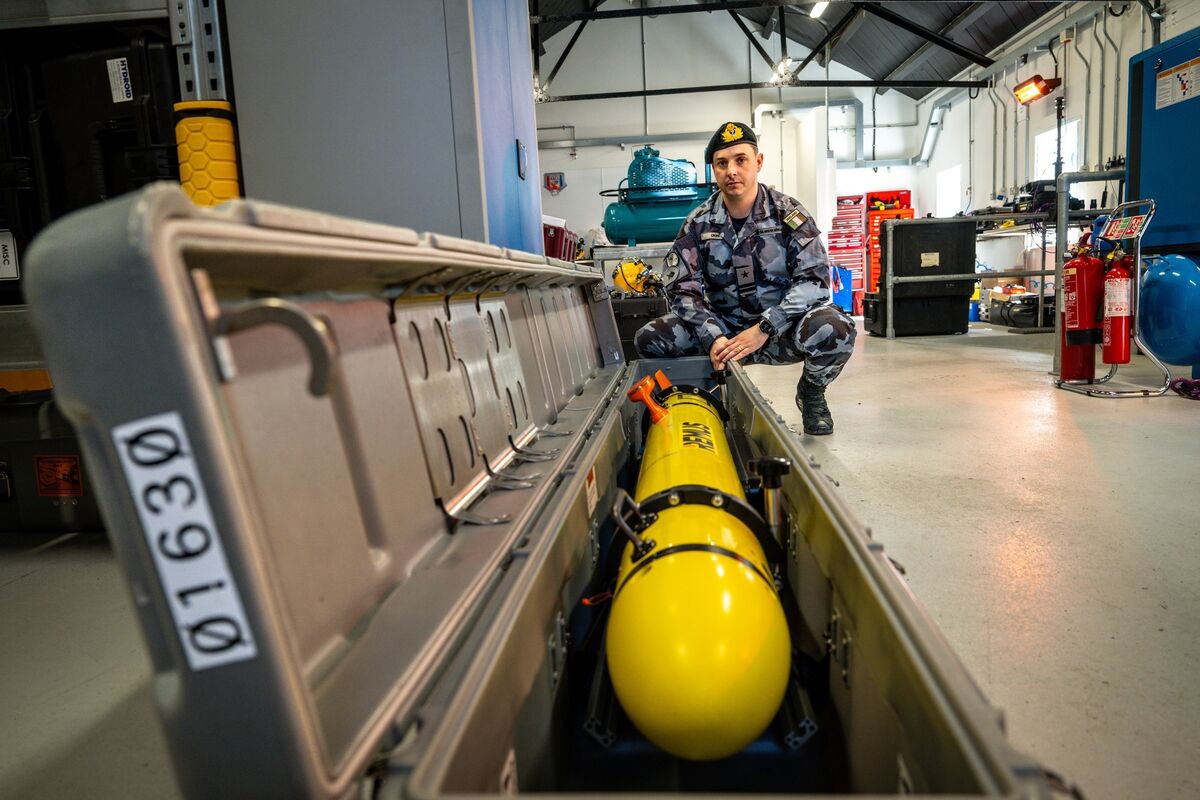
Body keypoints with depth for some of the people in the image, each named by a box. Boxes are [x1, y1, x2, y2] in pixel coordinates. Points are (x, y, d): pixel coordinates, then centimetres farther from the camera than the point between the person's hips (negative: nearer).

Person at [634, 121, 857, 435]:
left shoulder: (788, 214, -6)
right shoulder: (699, 223, -1)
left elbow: (815, 279, -14)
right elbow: (683, 288, -6)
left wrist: (764, 329, -27)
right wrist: (712, 338, -25)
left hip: (780, 330, -2)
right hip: (723, 328, 2)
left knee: (834, 330, -34)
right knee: (649, 339, -18)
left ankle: (811, 392, 2)